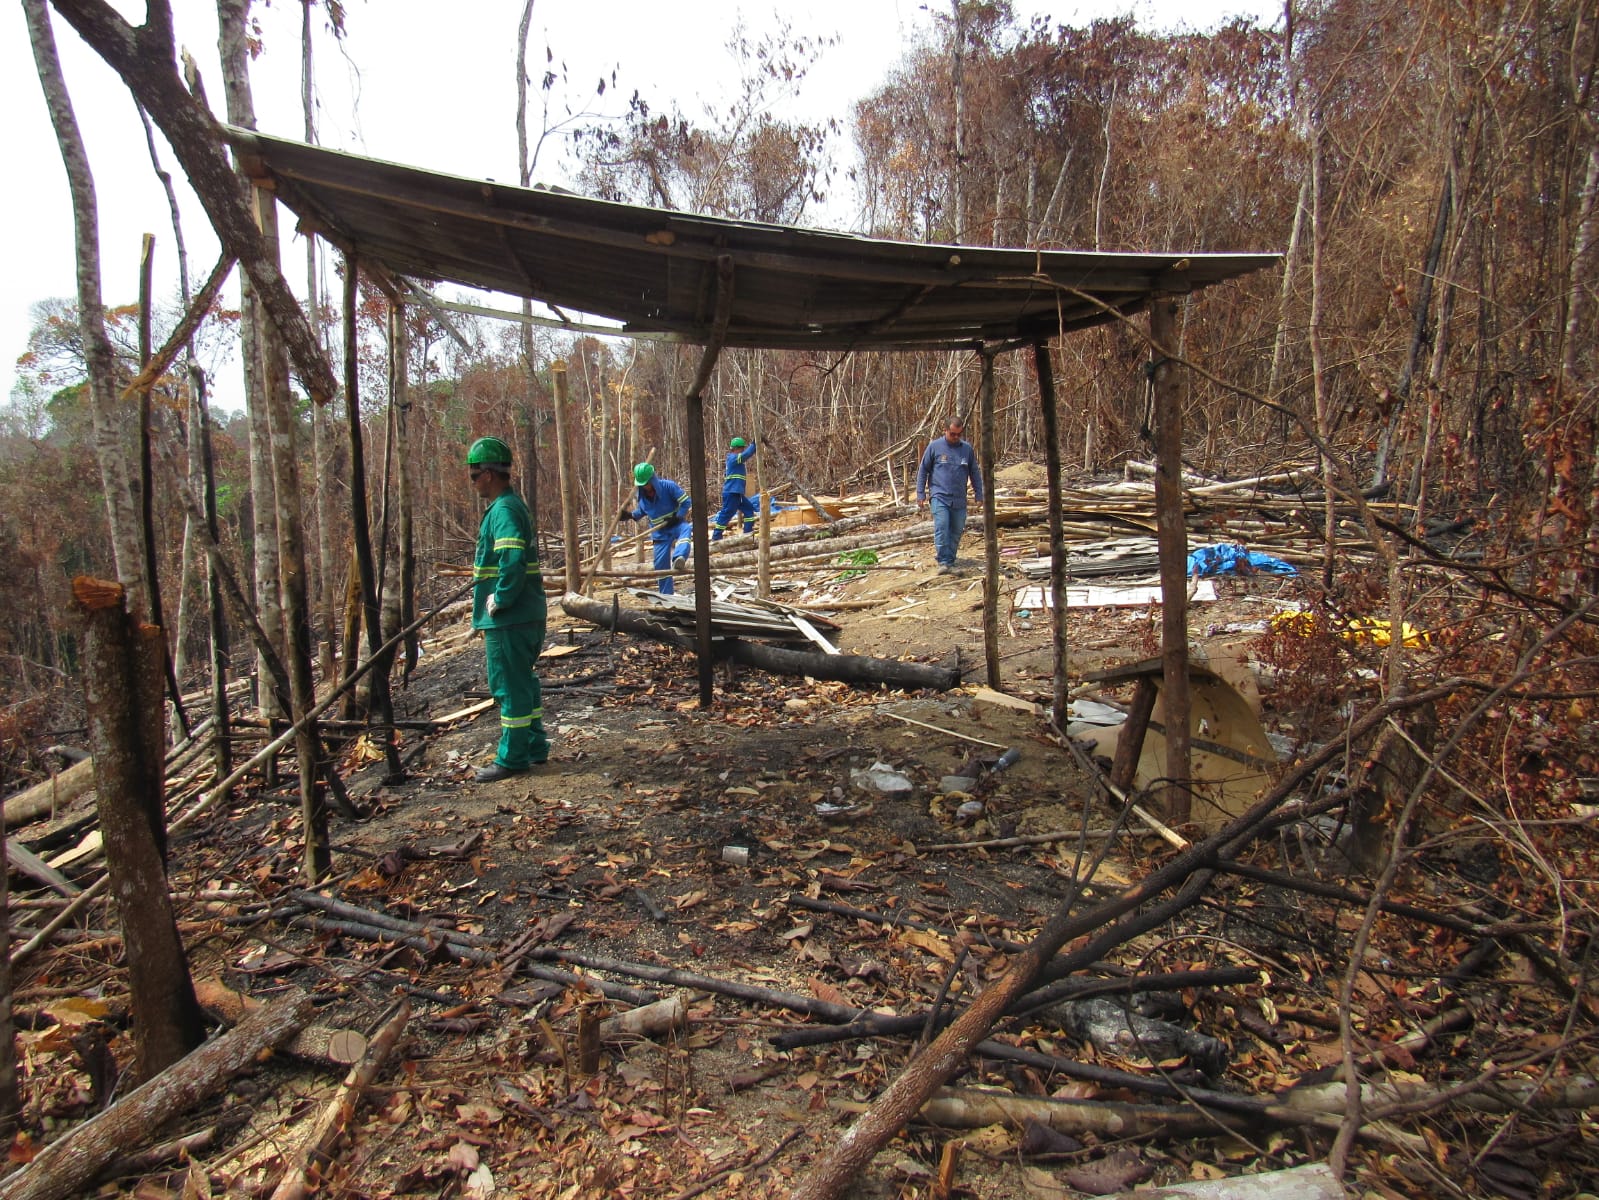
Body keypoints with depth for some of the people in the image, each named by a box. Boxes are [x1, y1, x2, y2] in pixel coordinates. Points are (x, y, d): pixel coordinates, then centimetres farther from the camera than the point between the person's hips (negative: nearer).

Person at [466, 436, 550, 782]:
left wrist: (499, 600, -20)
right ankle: (535, 747, 26)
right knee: (523, 682, 17)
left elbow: (512, 561, -29)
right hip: (528, 615, 10)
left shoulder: (503, 511, -17)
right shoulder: (514, 505, 15)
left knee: (510, 687, -1)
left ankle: (512, 758, 8)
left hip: (508, 619, -10)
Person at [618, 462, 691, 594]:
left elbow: (685, 501, -13)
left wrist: (677, 517, -21)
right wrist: (630, 515, 2)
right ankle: (665, 595, 16)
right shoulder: (642, 494, 1)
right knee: (661, 564, 2)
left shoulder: (668, 486, -16)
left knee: (685, 529, -42)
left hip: (676, 524, -5)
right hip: (660, 532, 5)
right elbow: (641, 511, 20)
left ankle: (679, 557, -69)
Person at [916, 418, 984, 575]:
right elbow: (923, 470, 6)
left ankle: (950, 563, 12)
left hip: (959, 500, 3)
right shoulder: (934, 446, 1)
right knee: (941, 528, -18)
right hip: (939, 496, -3)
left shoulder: (967, 449, 8)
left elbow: (975, 473, 17)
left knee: (956, 532, 4)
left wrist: (979, 495, 14)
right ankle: (943, 562, -18)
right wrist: (921, 494, 2)